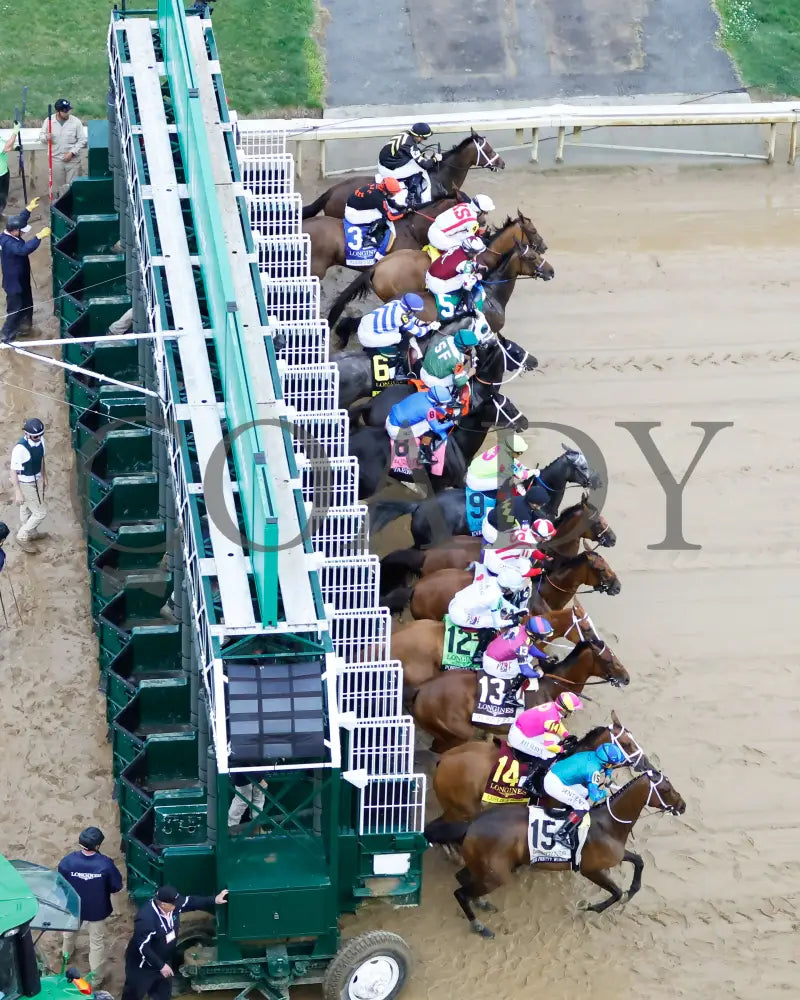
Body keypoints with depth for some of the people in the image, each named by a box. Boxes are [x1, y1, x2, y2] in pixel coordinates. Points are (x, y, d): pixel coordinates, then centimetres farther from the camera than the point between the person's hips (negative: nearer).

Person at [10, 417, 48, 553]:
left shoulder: (40, 440, -10)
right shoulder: (20, 448, -33)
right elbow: (14, 471, -24)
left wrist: (44, 477, 19)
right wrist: (18, 492, -21)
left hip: (37, 480, 7)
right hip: (25, 484, -7)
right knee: (40, 513, 1)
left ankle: (32, 533, 49)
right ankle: (22, 537, 19)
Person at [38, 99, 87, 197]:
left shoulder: (76, 122, -7)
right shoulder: (48, 121, -3)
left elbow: (82, 140, -3)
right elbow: (41, 136, 8)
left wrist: (72, 152, -13)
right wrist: (46, 137, -18)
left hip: (72, 160, -1)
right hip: (56, 159, 1)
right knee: (57, 186, 7)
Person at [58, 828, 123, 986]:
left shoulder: (68, 861, -26)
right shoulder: (105, 864, -30)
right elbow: (117, 886, -15)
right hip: (97, 909, -2)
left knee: (70, 931, 34)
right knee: (97, 942, 19)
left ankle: (66, 954, 62)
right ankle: (95, 977, 30)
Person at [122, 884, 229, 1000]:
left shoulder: (173, 906, -14)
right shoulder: (146, 918, -37)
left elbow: (190, 901, 5)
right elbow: (142, 947, -32)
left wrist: (214, 900, 3)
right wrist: (161, 966, -27)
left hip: (163, 961, 8)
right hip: (142, 967, -8)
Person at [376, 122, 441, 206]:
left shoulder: (404, 134, 0)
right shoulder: (409, 145, -24)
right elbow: (424, 164, -20)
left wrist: (425, 156, 10)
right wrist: (435, 159, -3)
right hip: (389, 170, -9)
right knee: (420, 168, -4)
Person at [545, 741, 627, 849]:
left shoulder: (593, 755, 4)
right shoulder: (594, 769, -21)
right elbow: (595, 795, -18)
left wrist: (607, 775, 13)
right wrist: (604, 792, 1)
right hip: (555, 784, -10)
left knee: (585, 794, 20)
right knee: (583, 806, -7)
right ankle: (561, 835, -3)